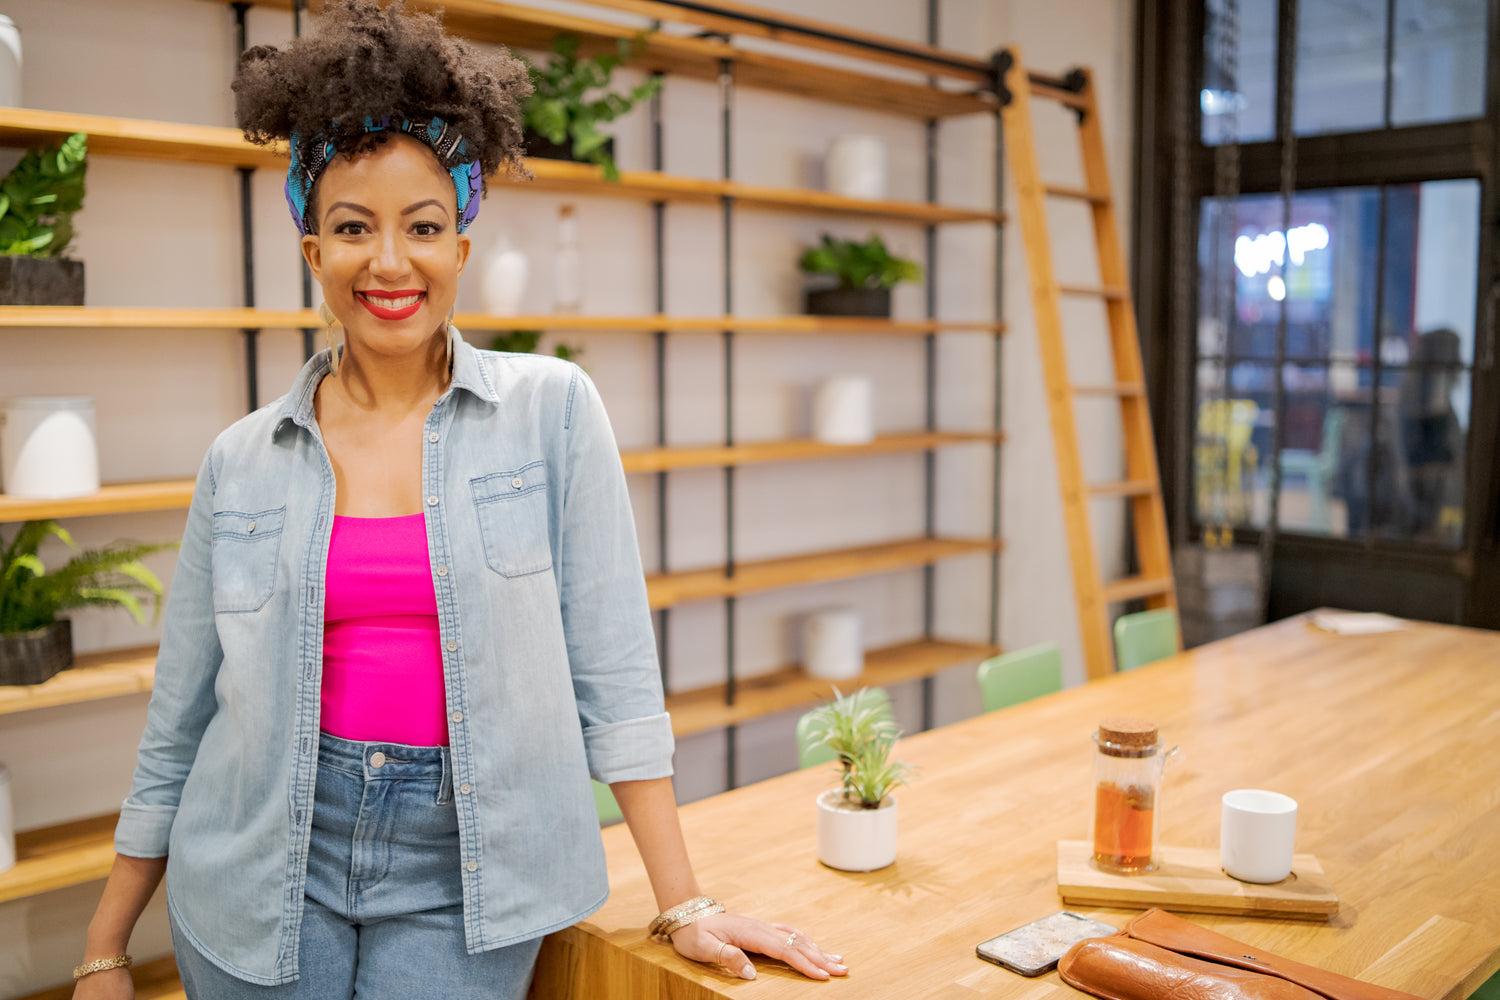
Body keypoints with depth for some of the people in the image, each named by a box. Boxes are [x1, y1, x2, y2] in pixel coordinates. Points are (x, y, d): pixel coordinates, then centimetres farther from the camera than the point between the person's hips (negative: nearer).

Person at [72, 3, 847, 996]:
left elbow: (611, 667, -6)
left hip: (463, 885, -2)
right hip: (271, 873, 2)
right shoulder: (242, 462, 1)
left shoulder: (553, 410, -6)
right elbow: (178, 725, 7)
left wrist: (684, 906, -7)